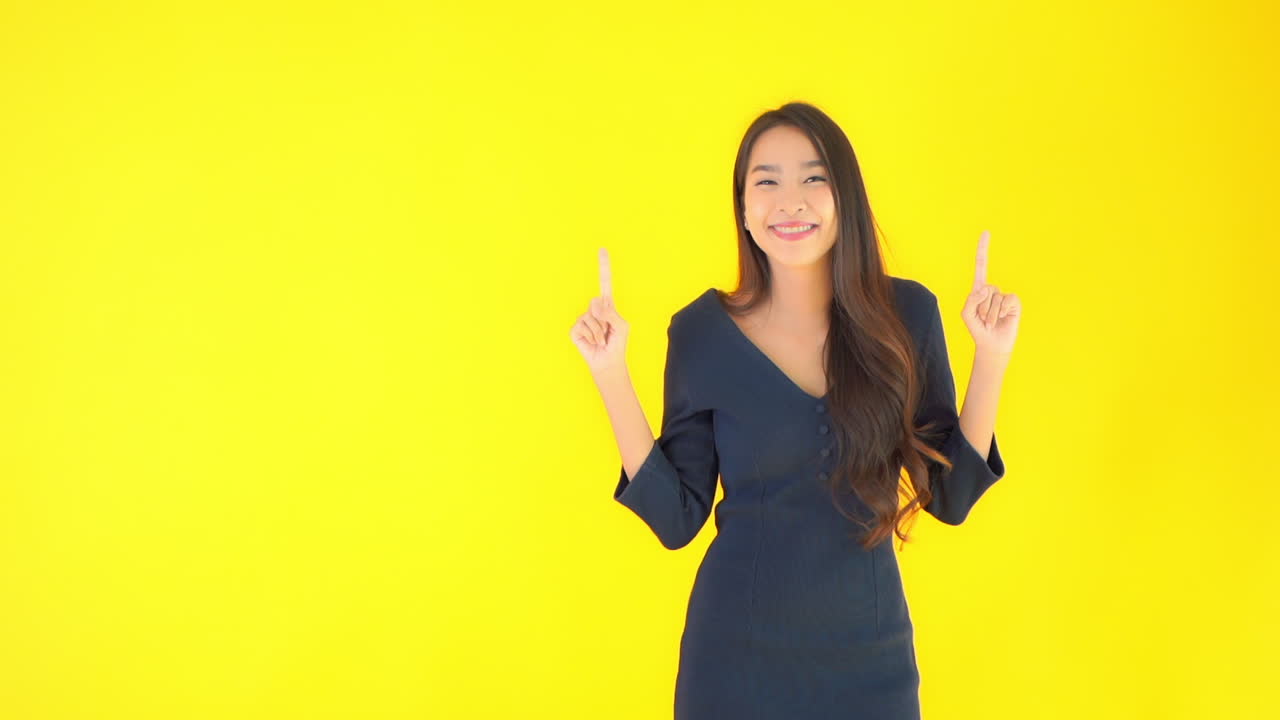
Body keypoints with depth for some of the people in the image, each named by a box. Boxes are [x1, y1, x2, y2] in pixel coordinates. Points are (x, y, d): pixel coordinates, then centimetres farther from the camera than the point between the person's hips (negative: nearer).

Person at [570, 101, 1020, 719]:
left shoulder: (906, 313, -6)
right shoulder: (702, 331, -9)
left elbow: (950, 496, -1)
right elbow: (676, 518, -6)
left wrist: (991, 359, -9)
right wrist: (611, 375, -13)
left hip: (871, 653, 1)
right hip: (736, 653, -1)